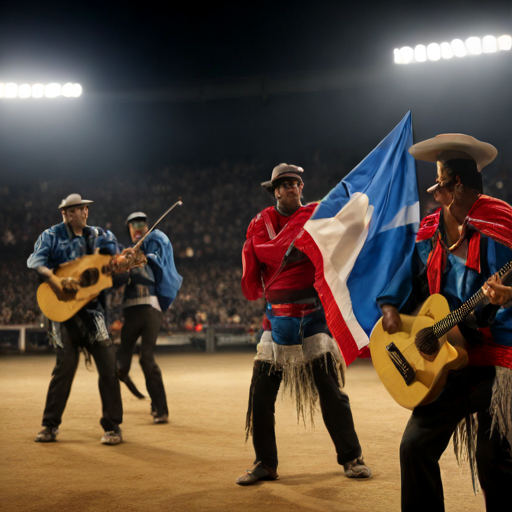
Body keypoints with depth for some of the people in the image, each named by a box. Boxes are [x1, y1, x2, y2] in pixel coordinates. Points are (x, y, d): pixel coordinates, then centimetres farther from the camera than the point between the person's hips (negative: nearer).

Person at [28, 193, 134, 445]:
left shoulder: (97, 235, 12)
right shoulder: (52, 236, 2)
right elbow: (35, 262, -12)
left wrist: (121, 261, -14)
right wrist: (56, 282, -29)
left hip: (91, 305, 3)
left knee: (108, 364, -6)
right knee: (66, 363, -6)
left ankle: (112, 426, 2)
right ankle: (50, 426, 10)